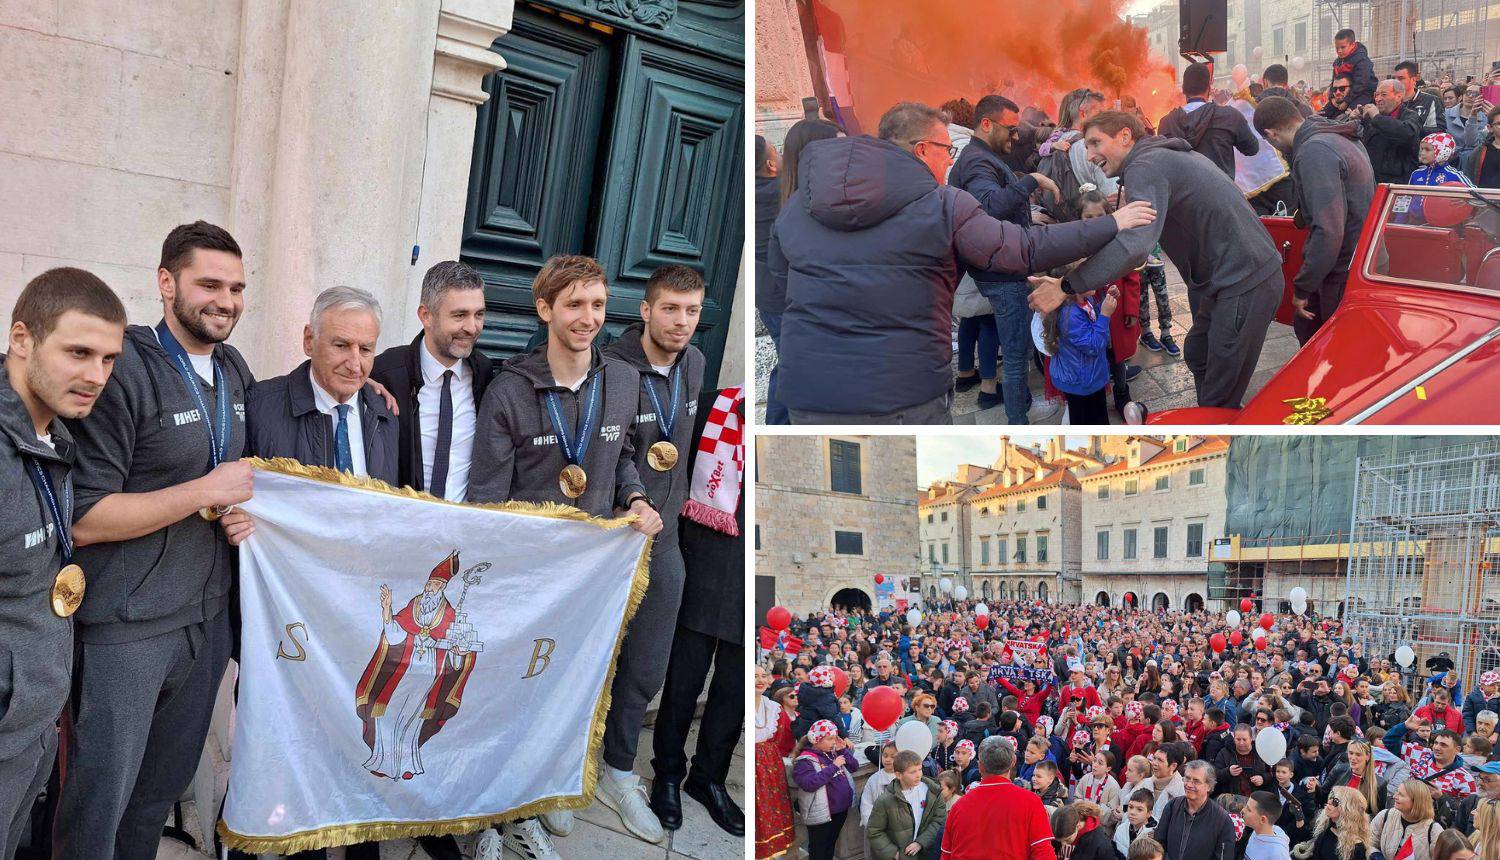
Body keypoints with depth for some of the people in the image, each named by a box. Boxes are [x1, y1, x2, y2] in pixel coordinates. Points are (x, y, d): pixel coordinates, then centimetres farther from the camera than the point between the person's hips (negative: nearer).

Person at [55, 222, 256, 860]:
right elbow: (83, 518, -17)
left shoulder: (234, 370, 8)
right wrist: (206, 491, -17)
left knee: (163, 789, 18)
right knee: (99, 803, 5)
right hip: (127, 627, -6)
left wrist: (242, 511, 0)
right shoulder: (124, 370, -15)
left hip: (207, 616, 7)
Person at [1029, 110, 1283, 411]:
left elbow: (1135, 243, -31)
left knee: (1219, 399, -5)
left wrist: (1065, 286, -29)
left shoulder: (1145, 166, -16)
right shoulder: (1164, 156, 17)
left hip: (1246, 284, -11)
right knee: (1198, 357, 26)